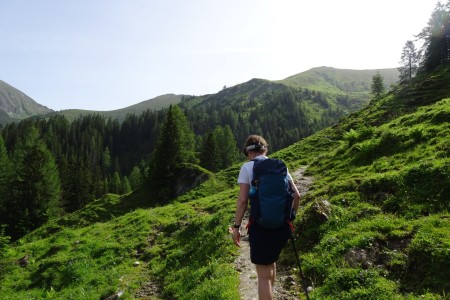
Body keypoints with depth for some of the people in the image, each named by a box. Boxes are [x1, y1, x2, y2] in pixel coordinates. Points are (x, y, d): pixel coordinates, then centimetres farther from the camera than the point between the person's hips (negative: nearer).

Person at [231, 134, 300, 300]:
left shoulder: (247, 167, -4)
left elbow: (242, 200, -12)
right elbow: (296, 195, 6)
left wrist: (236, 227, -4)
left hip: (261, 224, -5)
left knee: (264, 275, 5)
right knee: (271, 262, 28)